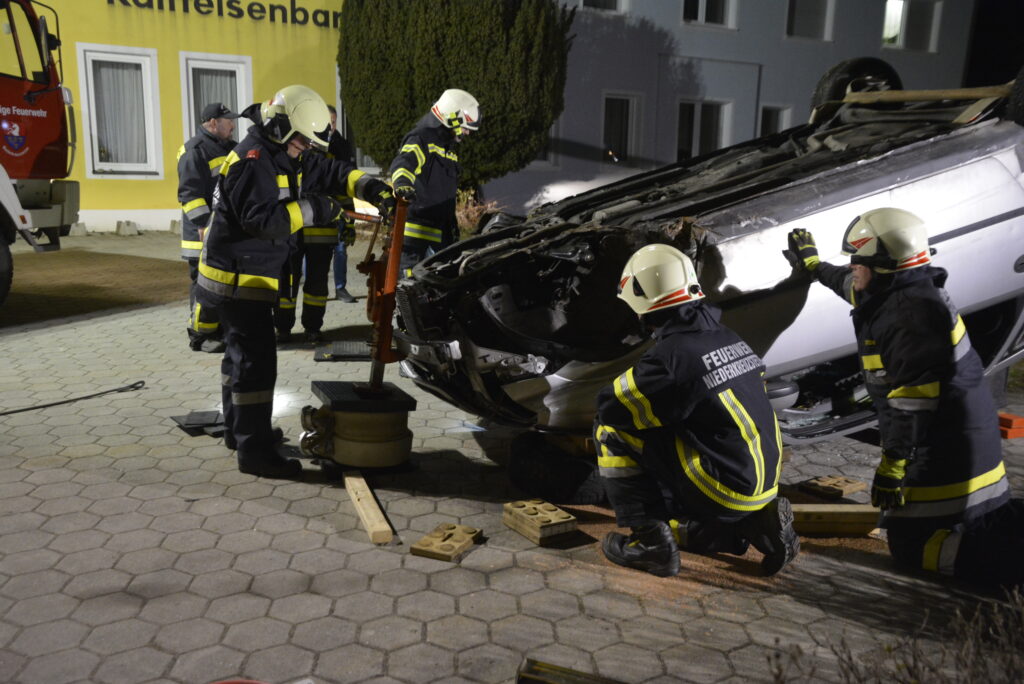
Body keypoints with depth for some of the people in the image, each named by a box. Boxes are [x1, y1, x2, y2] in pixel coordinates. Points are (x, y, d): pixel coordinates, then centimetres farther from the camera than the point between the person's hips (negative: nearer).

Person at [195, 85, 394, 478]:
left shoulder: (285, 157, 11)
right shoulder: (252, 160, -19)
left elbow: (331, 172, 10)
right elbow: (261, 219, -31)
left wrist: (372, 189, -6)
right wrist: (311, 209, -24)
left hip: (243, 278, 11)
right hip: (240, 278, -11)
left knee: (241, 354, 19)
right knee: (256, 361, -10)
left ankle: (238, 429, 34)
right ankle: (254, 450, -5)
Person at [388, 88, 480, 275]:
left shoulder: (449, 149, 23)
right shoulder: (421, 139, -8)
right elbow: (403, 163, -29)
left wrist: (453, 225, 33)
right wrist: (401, 183, -50)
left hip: (440, 230, 9)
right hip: (416, 228, -9)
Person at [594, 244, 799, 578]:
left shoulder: (673, 353, -21)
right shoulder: (729, 338, 5)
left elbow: (611, 407, -14)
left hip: (722, 487, -8)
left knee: (611, 429, -2)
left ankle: (650, 540, -2)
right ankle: (755, 523, 12)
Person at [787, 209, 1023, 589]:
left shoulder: (911, 311, -23)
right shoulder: (898, 292, 8)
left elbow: (915, 398, -27)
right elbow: (852, 286, 32)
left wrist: (893, 462, -24)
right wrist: (813, 265, 46)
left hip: (944, 452, -10)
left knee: (912, 546, -6)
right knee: (989, 517, 23)